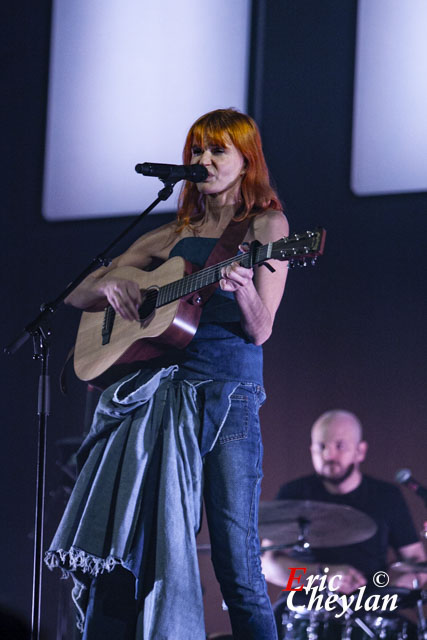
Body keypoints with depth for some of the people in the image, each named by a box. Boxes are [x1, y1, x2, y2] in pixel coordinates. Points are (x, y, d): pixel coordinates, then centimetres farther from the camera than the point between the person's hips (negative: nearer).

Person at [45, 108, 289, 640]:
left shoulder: (265, 226, 7)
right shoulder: (171, 236, 20)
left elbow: (260, 331, -4)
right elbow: (74, 297, 23)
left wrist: (244, 289, -25)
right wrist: (108, 285, -1)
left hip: (226, 394, -4)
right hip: (154, 390, 5)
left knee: (236, 568, -11)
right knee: (116, 558, -3)